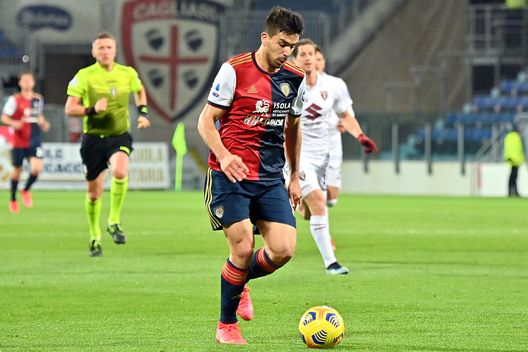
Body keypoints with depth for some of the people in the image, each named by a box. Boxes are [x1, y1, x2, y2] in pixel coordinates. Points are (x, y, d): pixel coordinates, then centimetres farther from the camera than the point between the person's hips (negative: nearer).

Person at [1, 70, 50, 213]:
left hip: (34, 141, 3)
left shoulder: (38, 99, 8)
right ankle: (13, 199, 28)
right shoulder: (14, 99, -7)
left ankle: (26, 191, 14)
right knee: (17, 170, 7)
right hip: (19, 141, -3)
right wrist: (14, 123, -27)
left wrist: (44, 124, 4)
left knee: (37, 168, -14)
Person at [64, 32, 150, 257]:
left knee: (120, 172, -30)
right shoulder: (84, 76, -7)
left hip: (120, 136, 1)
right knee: (94, 192, 6)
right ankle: (94, 237, 28)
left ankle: (114, 221, -10)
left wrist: (143, 112, 8)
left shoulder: (128, 74, 1)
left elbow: (140, 91, 24)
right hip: (93, 138, -1)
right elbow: (69, 109, -8)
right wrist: (91, 110, -25)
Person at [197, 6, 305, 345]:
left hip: (271, 178, 5)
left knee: (283, 249, -8)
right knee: (243, 249, -12)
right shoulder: (235, 70, -8)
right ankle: (227, 325, 8)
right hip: (231, 175, -5)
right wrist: (224, 156, -23)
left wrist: (295, 177, 20)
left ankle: (240, 283, 24)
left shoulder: (295, 78, 8)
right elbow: (206, 120, -6)